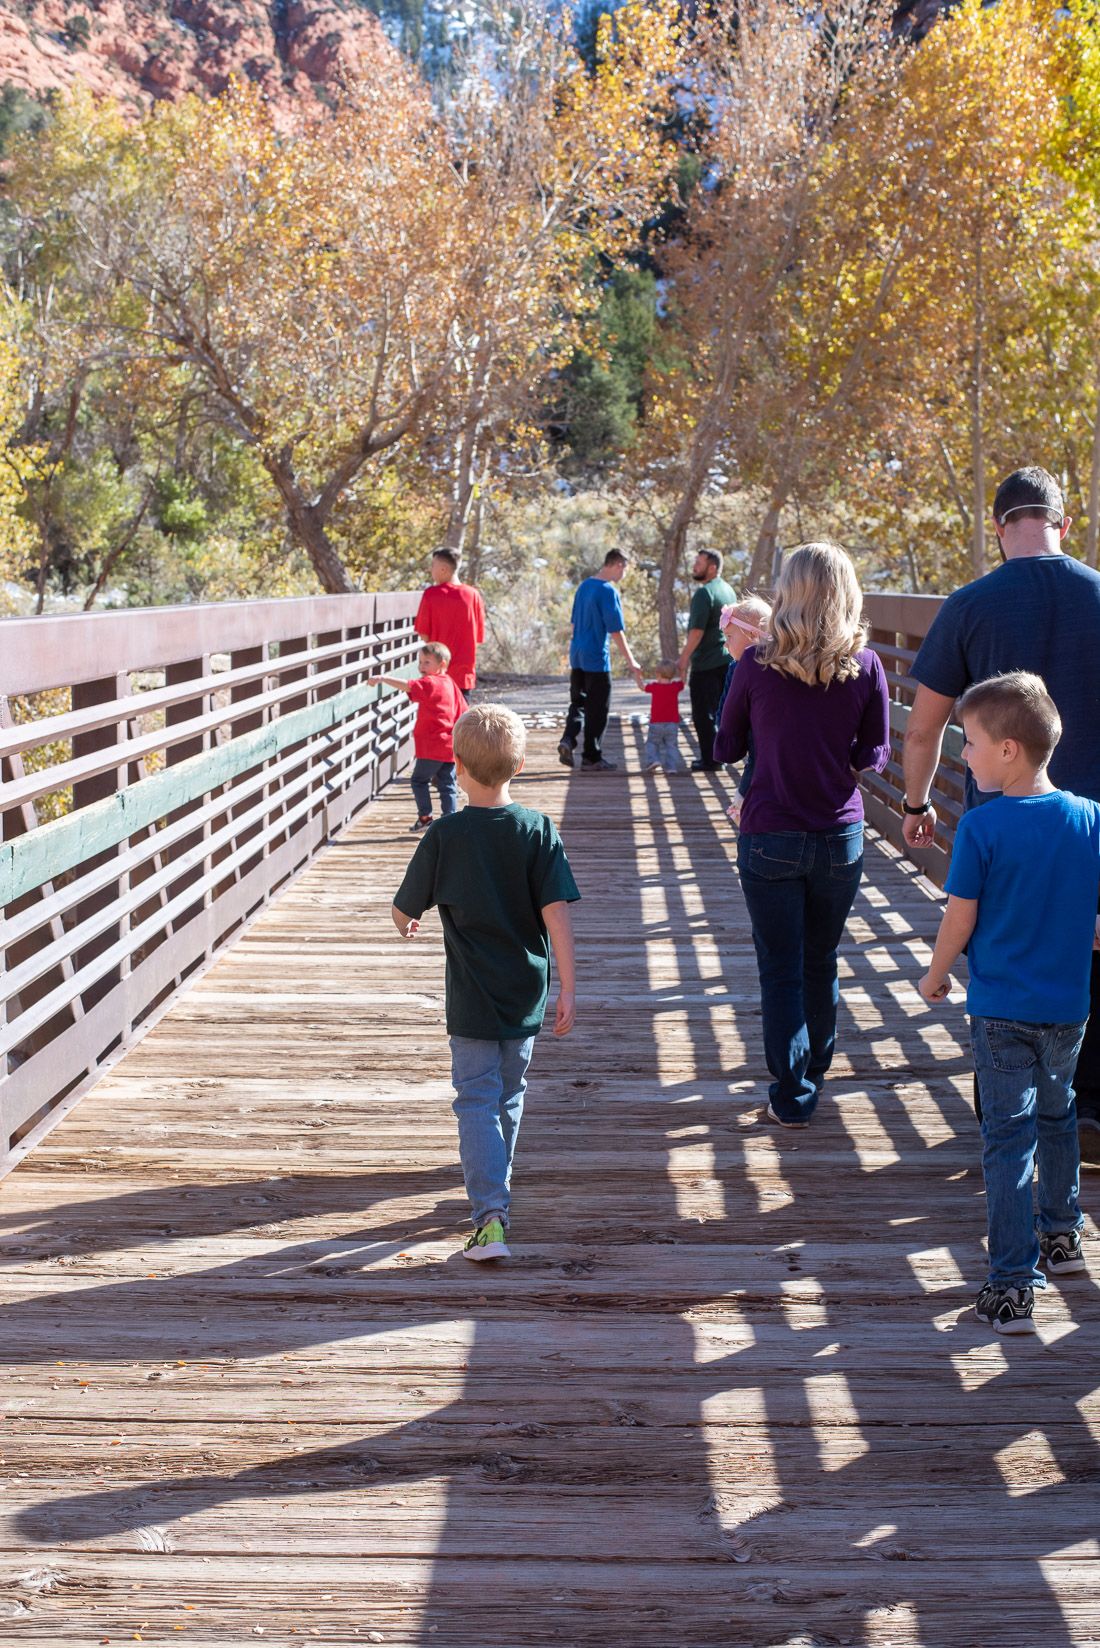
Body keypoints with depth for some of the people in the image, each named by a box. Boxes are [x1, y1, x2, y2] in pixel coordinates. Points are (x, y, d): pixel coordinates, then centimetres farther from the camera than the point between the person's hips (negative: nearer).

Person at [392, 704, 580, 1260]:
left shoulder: (444, 836, -10)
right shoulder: (538, 830, -7)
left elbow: (404, 909, 0)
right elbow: (557, 911, -11)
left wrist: (406, 926, 24)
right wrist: (568, 987, -7)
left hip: (472, 1002, -3)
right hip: (527, 996, 3)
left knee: (477, 1100, 0)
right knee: (509, 1094, 20)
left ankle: (490, 1215, -13)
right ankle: (496, 1183, 39)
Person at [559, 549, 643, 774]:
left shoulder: (584, 586, 11)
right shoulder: (608, 591, -14)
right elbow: (616, 631, -15)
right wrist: (631, 661, -9)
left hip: (577, 656, 8)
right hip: (596, 658, -8)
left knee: (578, 702, 15)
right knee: (597, 709, 2)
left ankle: (568, 740, -7)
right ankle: (592, 758, 7)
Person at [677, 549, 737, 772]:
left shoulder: (704, 593, -16)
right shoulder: (728, 590, 12)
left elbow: (697, 631, -22)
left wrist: (684, 658, -16)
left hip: (706, 663, -9)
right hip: (726, 660, 9)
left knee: (703, 713, -2)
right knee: (721, 710, 16)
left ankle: (709, 760, -1)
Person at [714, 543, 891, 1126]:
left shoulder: (757, 664, -9)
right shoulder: (866, 666, -7)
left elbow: (726, 748, 1)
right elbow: (874, 756, -1)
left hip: (770, 839, -2)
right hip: (841, 838, 2)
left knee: (780, 969, 7)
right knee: (821, 964, 19)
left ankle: (793, 1095, 8)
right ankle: (815, 1074, 34)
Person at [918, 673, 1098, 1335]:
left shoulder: (982, 827, -17)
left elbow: (960, 919, -11)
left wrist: (935, 976, 6)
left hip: (1002, 1007, -4)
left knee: (1008, 1136, 0)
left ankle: (1014, 1284, -2)